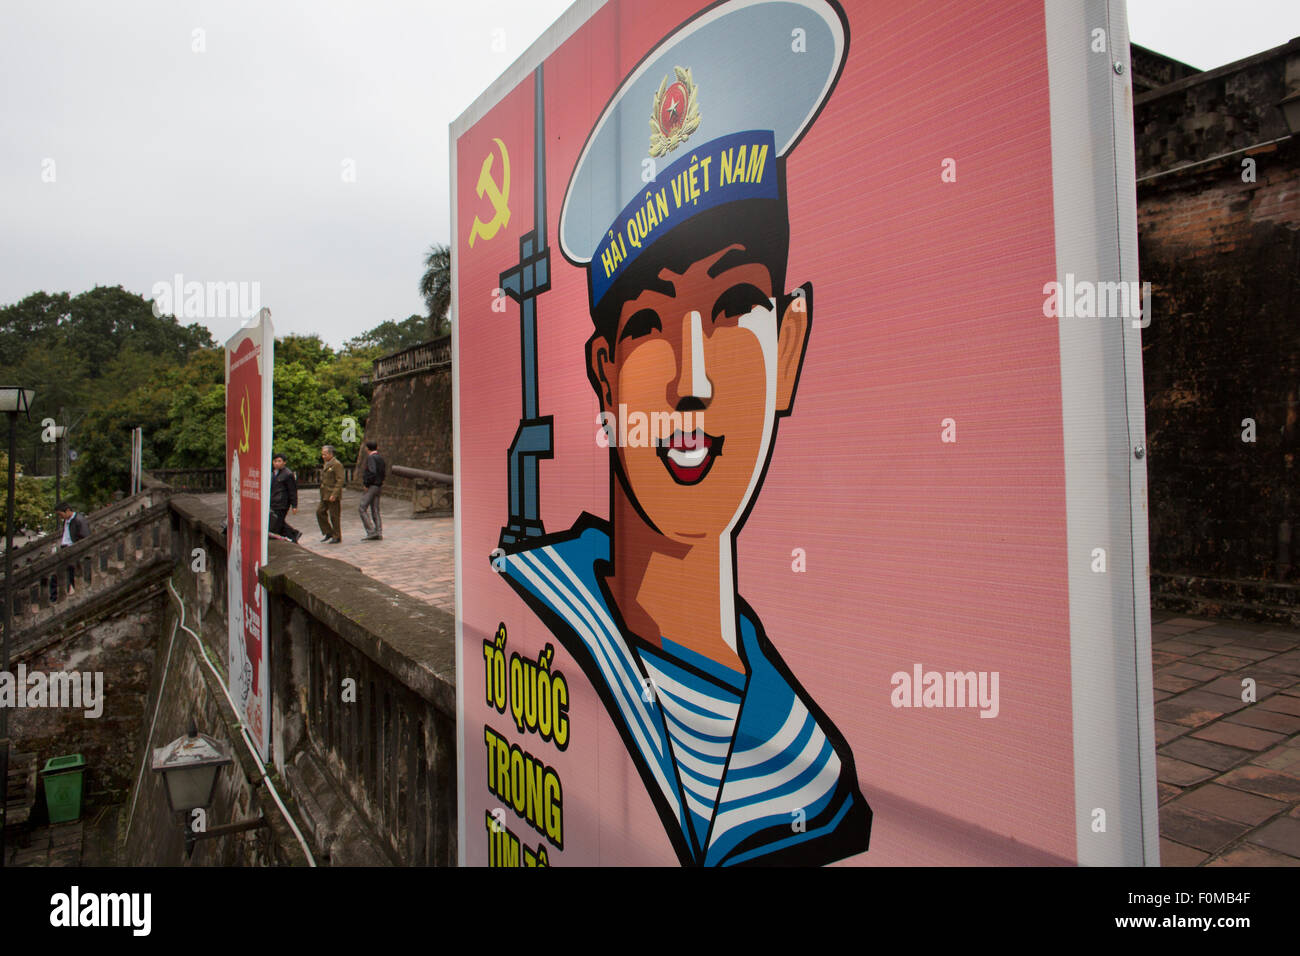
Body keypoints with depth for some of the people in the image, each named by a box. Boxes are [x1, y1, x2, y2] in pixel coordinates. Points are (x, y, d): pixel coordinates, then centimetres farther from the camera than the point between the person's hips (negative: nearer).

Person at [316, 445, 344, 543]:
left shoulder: (337, 464, -13)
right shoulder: (326, 464, 16)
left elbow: (340, 480, -18)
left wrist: (334, 495, -23)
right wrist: (322, 494, 19)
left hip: (333, 495, -9)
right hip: (325, 495, 9)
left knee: (334, 516, -3)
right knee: (320, 512, 4)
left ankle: (337, 537, 6)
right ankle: (328, 533, 14)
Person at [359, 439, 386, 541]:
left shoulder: (371, 458, -13)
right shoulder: (381, 459, 14)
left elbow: (372, 472, -25)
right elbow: (384, 473, 20)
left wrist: (366, 485, -17)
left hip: (371, 487, -9)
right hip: (378, 487, 9)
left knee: (362, 509, -6)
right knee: (375, 511, 8)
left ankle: (371, 532, -11)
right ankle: (379, 534, 6)